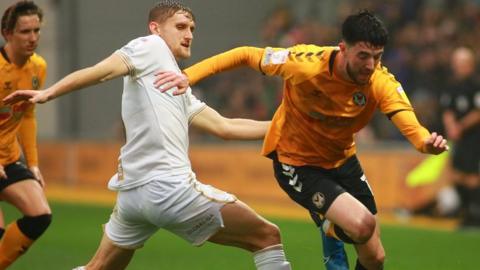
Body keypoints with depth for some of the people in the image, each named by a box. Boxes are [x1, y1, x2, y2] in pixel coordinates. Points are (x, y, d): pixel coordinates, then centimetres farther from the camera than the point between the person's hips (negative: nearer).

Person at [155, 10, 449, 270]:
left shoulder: (381, 82, -22)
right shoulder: (305, 63, -30)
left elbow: (410, 124, -37)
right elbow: (246, 55, -18)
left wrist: (427, 142, -61)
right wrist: (188, 75, -26)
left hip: (342, 160, 4)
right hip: (296, 163, -4)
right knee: (361, 225, -26)